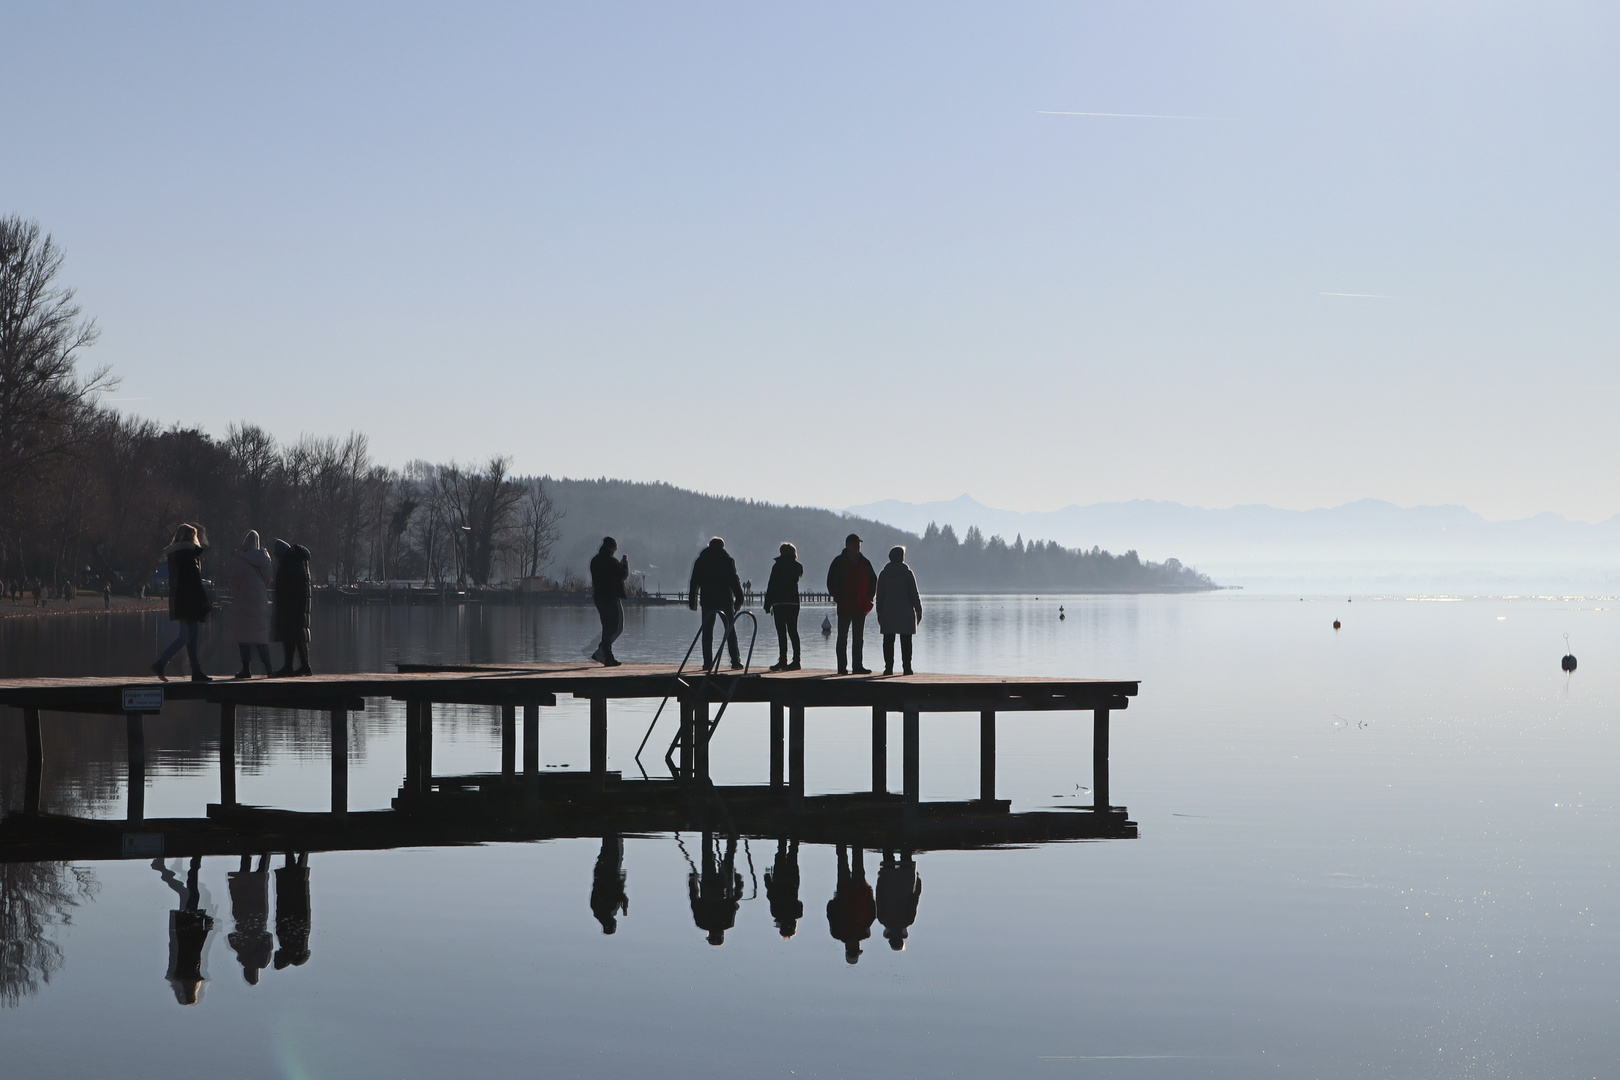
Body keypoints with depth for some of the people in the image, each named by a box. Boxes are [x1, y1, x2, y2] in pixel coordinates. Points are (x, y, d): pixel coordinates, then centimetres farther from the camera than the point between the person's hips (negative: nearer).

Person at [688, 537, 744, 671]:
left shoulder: (700, 561, 7)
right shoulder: (728, 560, 1)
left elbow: (694, 583, 7)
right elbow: (734, 581, -4)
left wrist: (692, 601, 11)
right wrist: (739, 599, 0)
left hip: (707, 601, 1)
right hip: (725, 600, -1)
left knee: (707, 632, 3)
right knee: (730, 631, 4)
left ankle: (708, 663, -3)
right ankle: (736, 661, -3)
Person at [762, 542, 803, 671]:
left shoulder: (777, 566, -6)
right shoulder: (797, 566, 7)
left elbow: (771, 586, -7)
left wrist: (768, 605, -4)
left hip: (779, 603, -5)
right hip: (794, 601, 5)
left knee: (781, 633, -6)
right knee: (793, 631, 8)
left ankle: (782, 661, -9)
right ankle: (796, 661, 5)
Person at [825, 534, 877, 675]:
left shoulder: (864, 562, 10)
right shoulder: (839, 562, -2)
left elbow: (873, 580, 17)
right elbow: (831, 582, -2)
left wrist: (868, 598, 6)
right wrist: (839, 598, -9)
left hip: (860, 607, 4)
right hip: (844, 607, -4)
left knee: (858, 638, 7)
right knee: (843, 637, -1)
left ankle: (857, 666, 11)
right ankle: (842, 667, 0)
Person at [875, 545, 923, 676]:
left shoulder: (883, 574, 4)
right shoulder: (908, 574, -3)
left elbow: (879, 596, 6)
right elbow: (914, 595, -3)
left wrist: (879, 613, 12)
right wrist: (919, 611, 5)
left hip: (888, 613, 2)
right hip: (905, 613, -2)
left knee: (888, 641, 2)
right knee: (906, 642, 2)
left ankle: (888, 667, -2)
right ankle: (907, 667, -1)